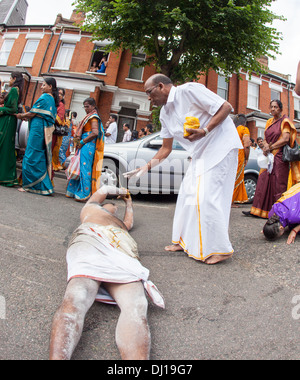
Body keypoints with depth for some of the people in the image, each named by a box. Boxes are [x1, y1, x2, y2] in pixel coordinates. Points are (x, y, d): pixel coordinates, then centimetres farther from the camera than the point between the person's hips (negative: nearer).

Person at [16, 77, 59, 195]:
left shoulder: (44, 98, -8)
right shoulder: (53, 99, 18)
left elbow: (33, 113, -9)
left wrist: (21, 116, 9)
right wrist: (26, 116, 16)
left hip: (38, 128, -9)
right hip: (47, 131, 9)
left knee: (32, 156, -4)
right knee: (41, 157, 11)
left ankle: (29, 185, 1)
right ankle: (43, 185, 15)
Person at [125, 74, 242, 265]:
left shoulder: (189, 91, -14)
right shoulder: (165, 114, 10)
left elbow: (226, 107, -15)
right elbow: (166, 149, 14)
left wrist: (205, 131, -26)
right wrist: (146, 167, 4)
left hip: (221, 146, -9)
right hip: (200, 153, 9)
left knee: (207, 197, -14)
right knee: (188, 194, 8)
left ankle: (221, 249, -2)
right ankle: (186, 240, 21)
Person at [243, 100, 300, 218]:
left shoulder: (284, 121, -1)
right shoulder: (269, 122, 18)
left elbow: (285, 139, -12)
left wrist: (270, 147, -9)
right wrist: (266, 145, -6)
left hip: (280, 156, -6)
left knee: (278, 184, -6)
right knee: (263, 182, 2)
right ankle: (257, 210, 5)